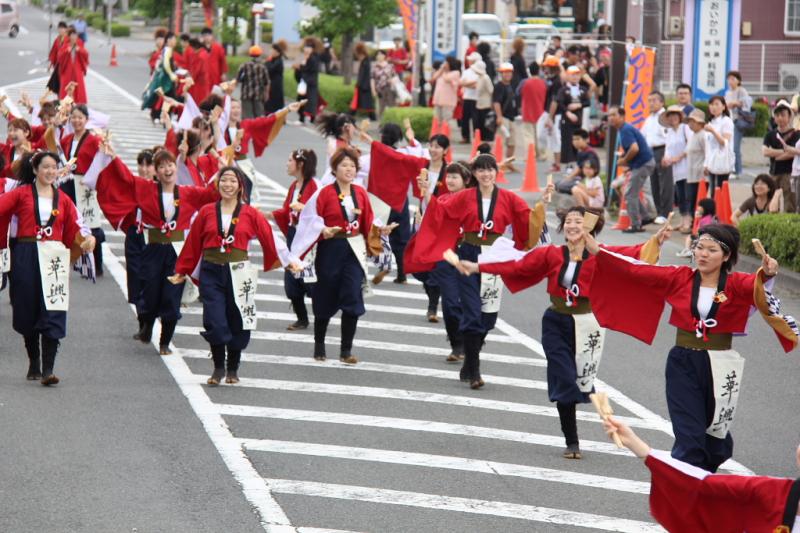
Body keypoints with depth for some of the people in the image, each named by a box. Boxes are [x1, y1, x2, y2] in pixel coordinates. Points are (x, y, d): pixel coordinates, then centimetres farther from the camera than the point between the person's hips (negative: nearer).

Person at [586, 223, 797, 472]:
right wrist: (597, 251, -11)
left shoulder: (735, 284, -5)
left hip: (720, 368, 0)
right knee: (689, 436, -8)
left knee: (715, 432, 17)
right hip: (683, 365, 0)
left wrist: (767, 274, -49)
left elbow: (755, 284, -26)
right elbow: (636, 271, -4)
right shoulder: (679, 278, -1)